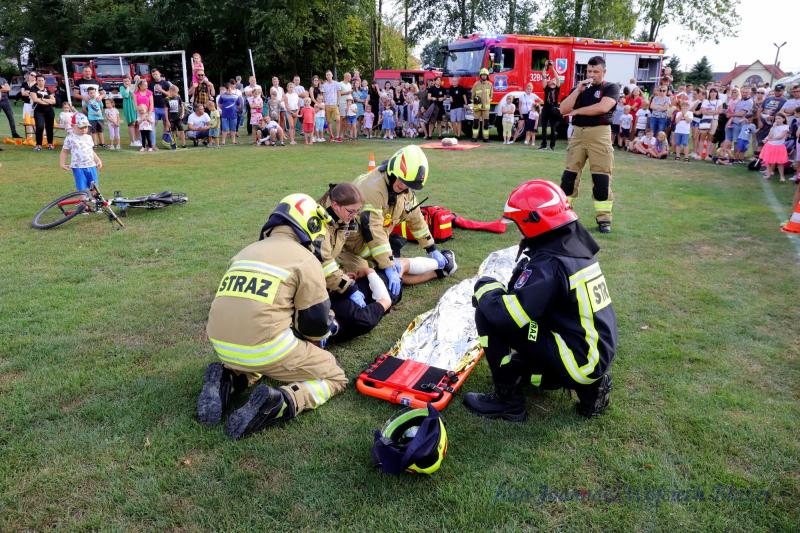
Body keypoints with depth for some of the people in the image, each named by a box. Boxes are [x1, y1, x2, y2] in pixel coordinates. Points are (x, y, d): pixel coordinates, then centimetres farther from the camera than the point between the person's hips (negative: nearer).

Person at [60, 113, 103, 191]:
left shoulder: (88, 137, 11)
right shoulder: (70, 139, -3)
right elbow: (64, 152, 4)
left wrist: (98, 160, 15)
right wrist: (62, 164, -5)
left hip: (91, 166, 4)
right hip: (78, 167, -4)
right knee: (82, 189, -2)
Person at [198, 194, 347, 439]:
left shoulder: (246, 252, 18)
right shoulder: (305, 260, -3)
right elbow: (315, 322, -2)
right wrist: (316, 339, 24)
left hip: (222, 348, 7)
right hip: (264, 350, -7)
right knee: (334, 378, 11)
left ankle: (228, 380, 8)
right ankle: (277, 405, -14)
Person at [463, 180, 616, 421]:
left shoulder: (548, 264, -23)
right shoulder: (576, 245, 4)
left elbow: (504, 314, -28)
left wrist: (485, 288, -8)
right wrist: (497, 291, 9)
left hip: (579, 361, -9)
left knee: (488, 316, -12)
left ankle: (508, 401, 2)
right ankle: (590, 385, 16)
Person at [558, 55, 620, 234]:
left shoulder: (611, 88, 3)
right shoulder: (580, 88, 15)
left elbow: (603, 107, -16)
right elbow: (563, 109, 3)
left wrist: (577, 111, -7)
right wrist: (578, 90, -6)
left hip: (599, 135, -4)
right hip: (577, 134, 4)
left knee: (602, 178, -5)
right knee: (569, 176, 3)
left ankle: (603, 218, 0)